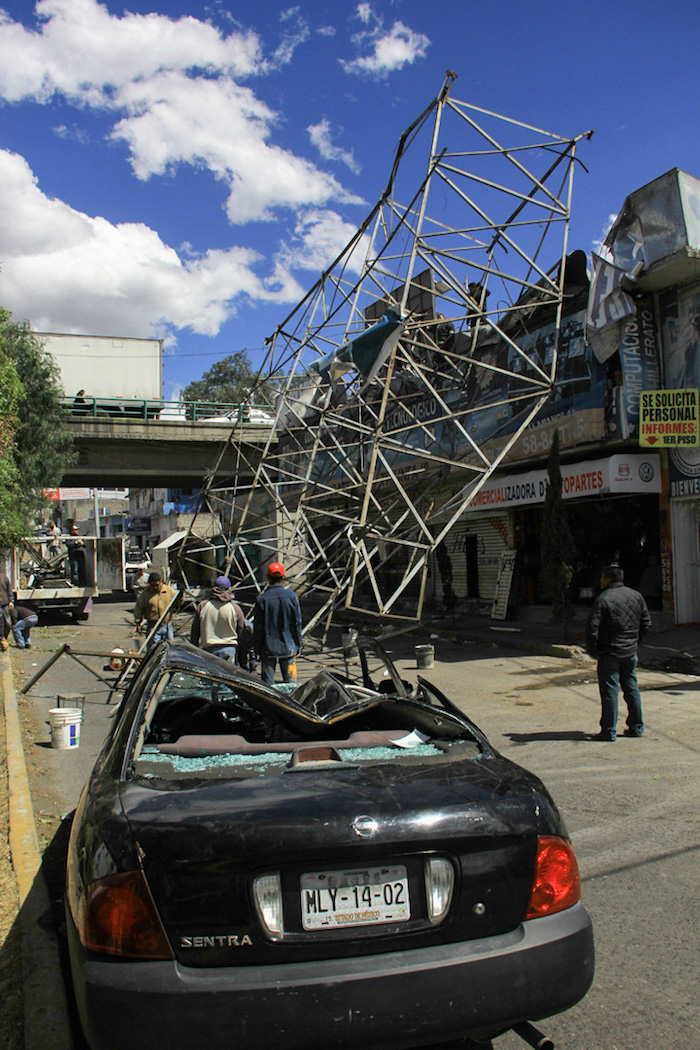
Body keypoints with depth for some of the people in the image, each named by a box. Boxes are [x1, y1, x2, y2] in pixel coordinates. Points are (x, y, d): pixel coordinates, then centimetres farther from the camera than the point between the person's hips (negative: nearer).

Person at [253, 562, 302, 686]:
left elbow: (257, 627, -6)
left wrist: (257, 648, 5)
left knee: (267, 683, 4)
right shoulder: (292, 596, -4)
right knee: (289, 680, 14)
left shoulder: (261, 599, -10)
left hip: (268, 647, -2)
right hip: (288, 647, 2)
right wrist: (298, 645, 11)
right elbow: (298, 623, 0)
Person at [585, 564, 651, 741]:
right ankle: (636, 727, 22)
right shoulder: (636, 596, 6)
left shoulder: (603, 599, -14)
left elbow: (592, 628, -18)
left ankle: (609, 731, 3)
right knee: (631, 689, 15)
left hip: (609, 654, -6)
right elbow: (646, 623, 12)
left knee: (609, 691, -1)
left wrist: (593, 651, -6)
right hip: (630, 653, 6)